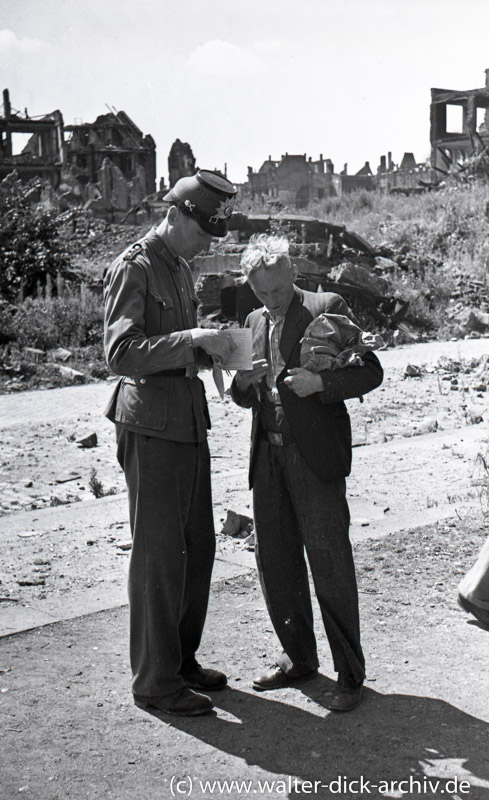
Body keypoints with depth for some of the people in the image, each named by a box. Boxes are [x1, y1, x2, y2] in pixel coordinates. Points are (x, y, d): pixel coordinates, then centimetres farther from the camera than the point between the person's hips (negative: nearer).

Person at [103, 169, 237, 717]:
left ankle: (182, 660, 28)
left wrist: (211, 349, 7)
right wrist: (192, 339, -29)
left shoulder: (181, 268, 16)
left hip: (189, 422, 9)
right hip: (151, 427, -9)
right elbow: (120, 353, -23)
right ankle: (154, 680, 10)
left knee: (197, 547, 14)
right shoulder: (133, 268, -12)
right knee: (158, 554, -2)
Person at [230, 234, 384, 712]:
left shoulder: (328, 308, -2)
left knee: (330, 564, -4)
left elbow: (371, 371, -6)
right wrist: (242, 382, -3)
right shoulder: (254, 321, 16)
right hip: (268, 454, 6)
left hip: (316, 456, -6)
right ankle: (298, 659, 26)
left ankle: (349, 673, 8)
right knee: (274, 561, 10)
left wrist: (320, 381, -23)